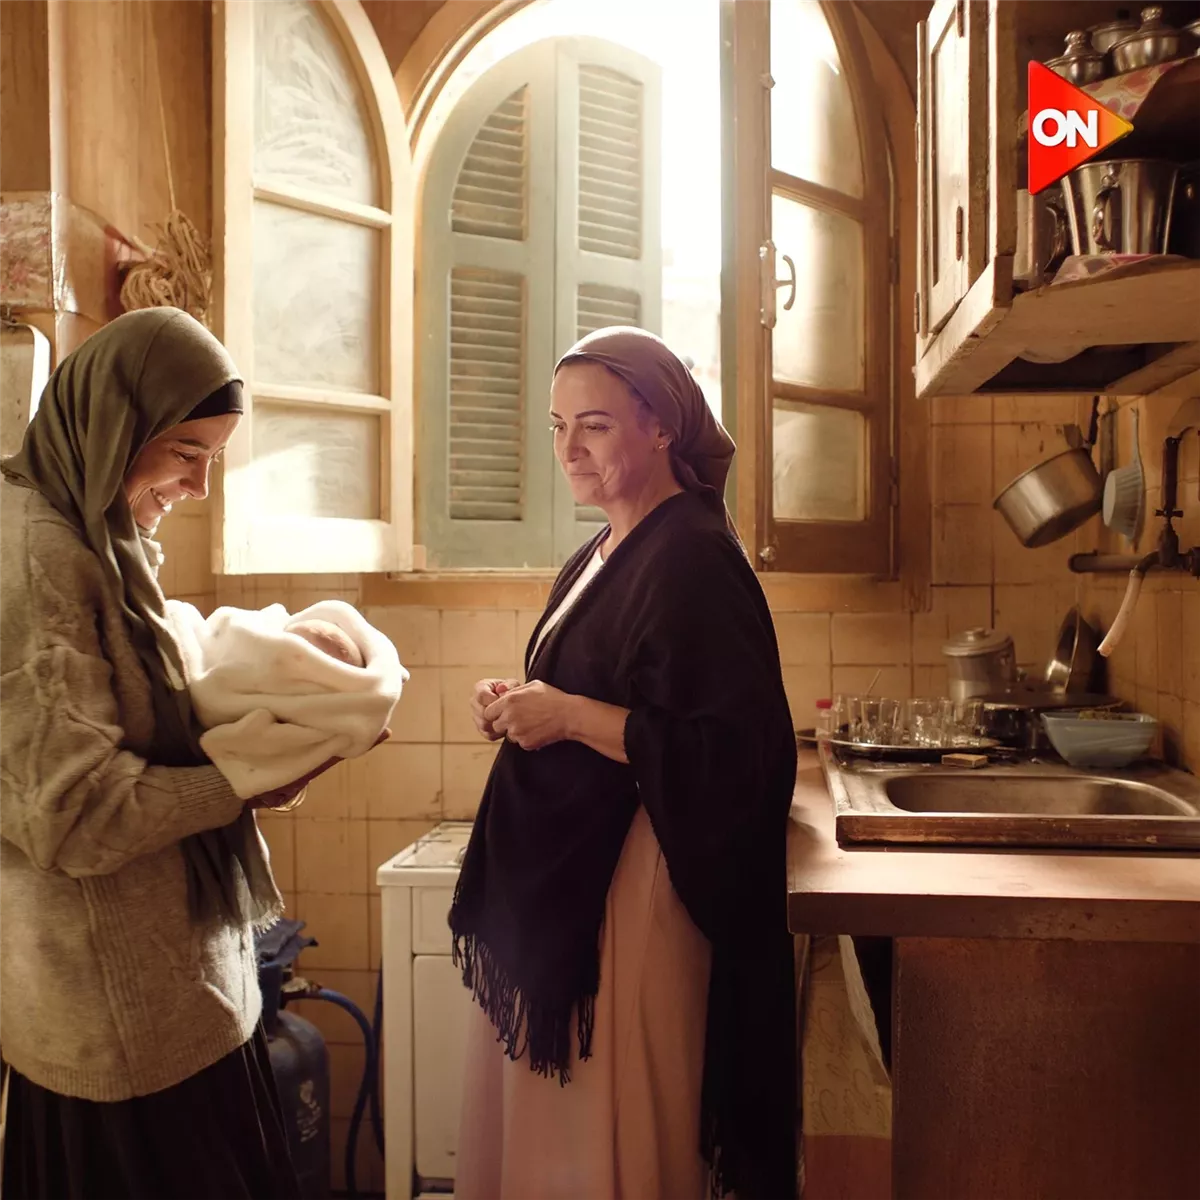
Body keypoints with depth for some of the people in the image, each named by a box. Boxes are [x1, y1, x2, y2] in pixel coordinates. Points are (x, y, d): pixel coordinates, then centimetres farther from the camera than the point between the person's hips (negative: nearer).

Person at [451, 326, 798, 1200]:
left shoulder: (694, 559, -16)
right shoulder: (599, 557, 13)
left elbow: (735, 755, -22)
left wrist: (570, 716, -21)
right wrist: (519, 711, 3)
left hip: (632, 889, -9)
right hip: (557, 880, 9)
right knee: (543, 1124, 18)